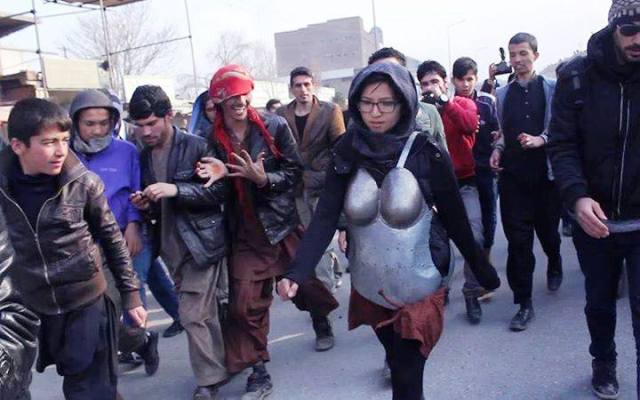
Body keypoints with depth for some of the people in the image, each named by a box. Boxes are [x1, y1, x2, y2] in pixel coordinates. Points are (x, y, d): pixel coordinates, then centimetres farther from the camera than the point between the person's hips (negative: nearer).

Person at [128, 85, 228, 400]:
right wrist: (145, 205, -5)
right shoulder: (143, 156, 9)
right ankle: (218, 366, 32)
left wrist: (176, 189, -24)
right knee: (204, 312, 17)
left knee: (192, 315, -7)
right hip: (171, 247, 6)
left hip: (201, 242, -6)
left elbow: (220, 191, -14)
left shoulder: (197, 147, -10)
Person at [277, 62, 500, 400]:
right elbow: (325, 217, -15)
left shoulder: (427, 154, -14)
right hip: (369, 289, 3)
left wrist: (483, 270, 0)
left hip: (417, 290, -3)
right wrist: (297, 272, -26)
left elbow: (455, 218, -6)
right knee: (396, 363, 23)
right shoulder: (347, 152, -8)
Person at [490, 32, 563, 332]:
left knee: (547, 229, 14)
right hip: (513, 175, 2)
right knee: (517, 240, -3)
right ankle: (524, 304, 5)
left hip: (545, 172, -1)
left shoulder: (552, 88, 0)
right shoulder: (503, 94, 10)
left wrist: (540, 140, -20)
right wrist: (498, 149, -1)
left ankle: (554, 265, 49)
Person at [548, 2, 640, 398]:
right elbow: (562, 144, -8)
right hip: (594, 218, 1)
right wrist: (577, 196, -23)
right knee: (599, 303, 20)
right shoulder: (577, 76, -7)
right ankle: (604, 363, 46)